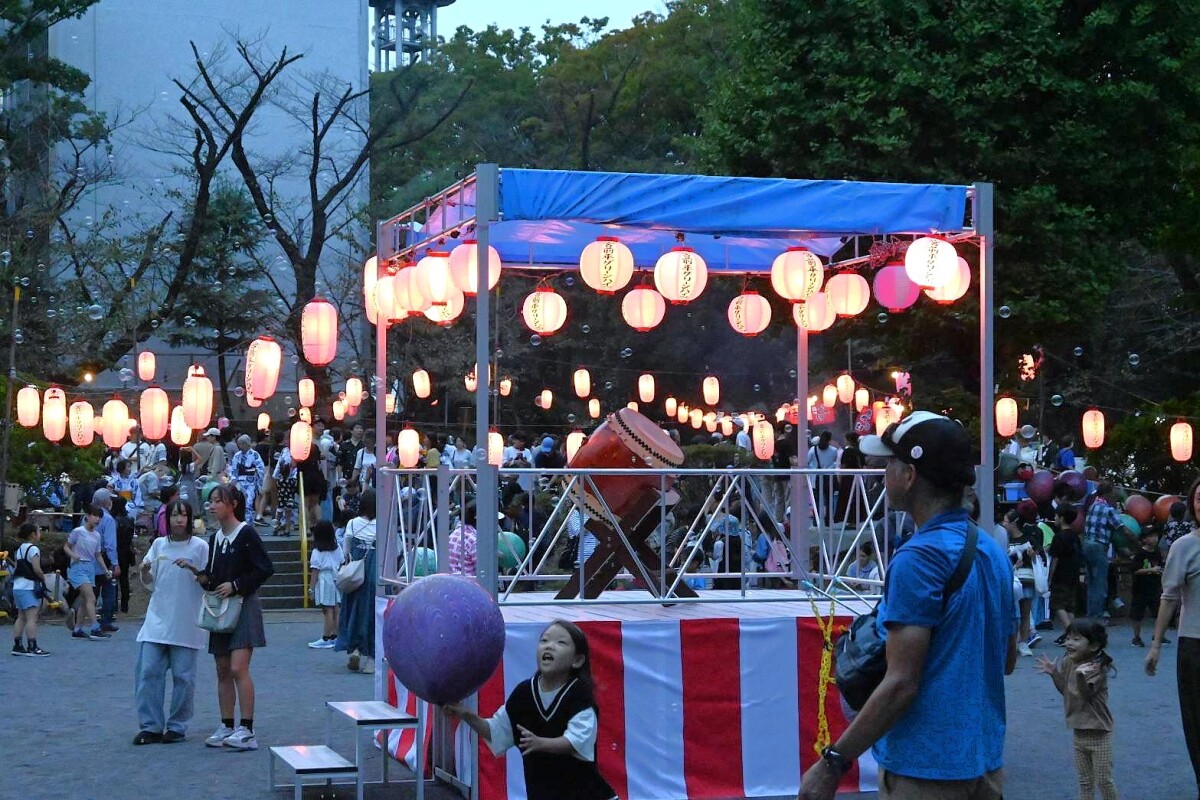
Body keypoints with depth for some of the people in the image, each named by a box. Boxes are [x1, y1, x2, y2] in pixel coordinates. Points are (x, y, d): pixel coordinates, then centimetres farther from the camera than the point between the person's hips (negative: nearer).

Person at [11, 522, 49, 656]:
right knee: (32, 617, -10)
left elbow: (16, 568, 15)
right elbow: (36, 569, -18)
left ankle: (17, 646, 13)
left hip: (17, 586, 9)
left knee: (21, 617, 12)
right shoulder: (33, 549, -11)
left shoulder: (19, 549, 16)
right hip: (29, 586, -9)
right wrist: (43, 579, -3)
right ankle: (32, 647, -14)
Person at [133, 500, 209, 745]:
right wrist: (144, 570, -12)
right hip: (157, 620, 3)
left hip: (186, 623, -3)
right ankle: (151, 726, 5)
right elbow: (148, 580, 10)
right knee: (148, 672, -2)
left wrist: (192, 568, -17)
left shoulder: (200, 546, -1)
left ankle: (177, 727, 12)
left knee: (183, 676, 1)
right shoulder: (159, 544, 9)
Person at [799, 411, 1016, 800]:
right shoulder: (993, 552, 7)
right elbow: (1007, 659, 17)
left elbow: (901, 684, -22)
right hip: (985, 764, 8)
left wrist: (832, 763, -17)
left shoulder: (918, 559, -18)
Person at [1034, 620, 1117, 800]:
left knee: (1104, 780, 2)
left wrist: (1081, 677, -46)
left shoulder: (1097, 668, -19)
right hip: (1079, 733, 7)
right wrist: (1053, 672, 1)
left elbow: (1086, 694, -29)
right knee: (1085, 781, 15)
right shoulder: (1067, 663, 2)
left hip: (1099, 733, -7)